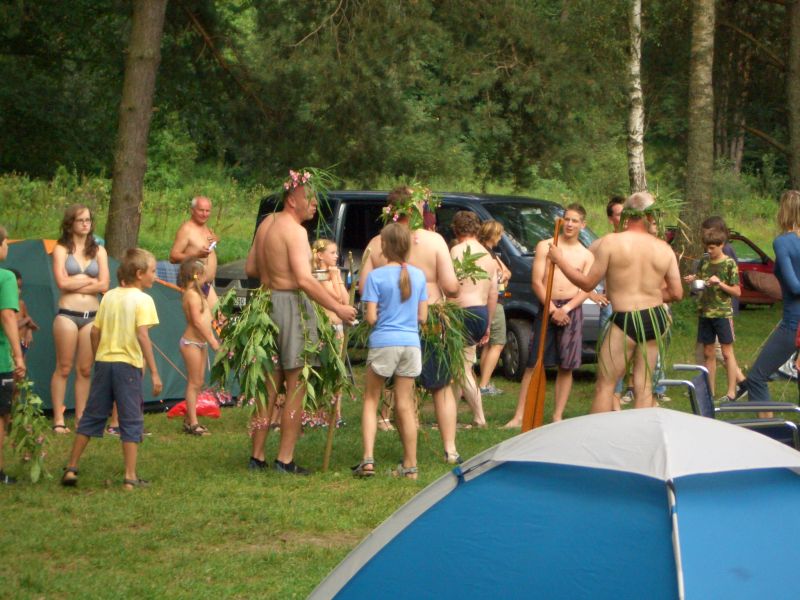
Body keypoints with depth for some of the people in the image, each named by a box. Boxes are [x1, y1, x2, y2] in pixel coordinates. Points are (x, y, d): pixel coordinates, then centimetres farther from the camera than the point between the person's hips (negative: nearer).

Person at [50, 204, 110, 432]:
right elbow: (62, 283, -11)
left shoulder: (99, 251, 10)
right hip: (67, 314, -3)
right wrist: (89, 280, -3)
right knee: (63, 368, -1)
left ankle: (81, 420, 11)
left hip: (92, 316, 3)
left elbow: (103, 286, -2)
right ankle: (58, 421, 3)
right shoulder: (61, 249, 2)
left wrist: (75, 284, -8)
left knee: (85, 370, 5)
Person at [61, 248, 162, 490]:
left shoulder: (109, 296, 9)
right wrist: (154, 373, -16)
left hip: (104, 361, 5)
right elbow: (142, 336, -17)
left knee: (92, 416, 14)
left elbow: (95, 331, 9)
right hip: (128, 364, -5)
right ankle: (130, 477, 1)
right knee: (131, 421, 2)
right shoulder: (142, 300, -9)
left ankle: (71, 468, 16)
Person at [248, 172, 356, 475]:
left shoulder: (266, 224, 12)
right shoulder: (295, 231, -15)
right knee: (296, 387, -1)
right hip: (292, 305, -9)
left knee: (269, 386, 14)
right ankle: (285, 459, 0)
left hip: (267, 302, 9)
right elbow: (305, 279, -24)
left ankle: (257, 455, 17)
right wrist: (338, 308, -22)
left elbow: (252, 267, 19)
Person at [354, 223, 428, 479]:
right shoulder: (418, 275, 4)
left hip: (383, 343, -3)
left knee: (371, 401, 9)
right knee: (405, 405, 8)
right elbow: (422, 316, 7)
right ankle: (410, 465, 10)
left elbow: (371, 317, -10)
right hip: (411, 343, 3)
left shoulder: (376, 276, -8)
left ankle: (368, 459, -5)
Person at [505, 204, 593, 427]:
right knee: (533, 364, -4)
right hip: (547, 307, -1)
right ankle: (519, 416, -4)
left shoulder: (586, 256, 11)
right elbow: (537, 282, 0)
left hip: (571, 310, 2)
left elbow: (586, 290, 3)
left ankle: (557, 417, 8)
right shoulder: (545, 247, 6)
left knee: (566, 367, 1)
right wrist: (553, 309, -11)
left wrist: (565, 309, -13)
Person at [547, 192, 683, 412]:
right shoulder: (664, 248, 3)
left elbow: (588, 283, -4)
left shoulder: (611, 242, -8)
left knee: (605, 385, 4)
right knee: (644, 386, 10)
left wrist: (560, 261, 8)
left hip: (626, 320, -4)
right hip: (656, 320, 4)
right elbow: (676, 293, 6)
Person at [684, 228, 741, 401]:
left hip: (723, 313, -5)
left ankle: (731, 393, -3)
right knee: (709, 353, 8)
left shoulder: (729, 264, -5)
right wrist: (692, 280, -3)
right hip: (704, 313, 5)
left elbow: (737, 292, -6)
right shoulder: (704, 262, 9)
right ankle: (710, 391, 12)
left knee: (727, 352, -3)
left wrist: (720, 283, -18)